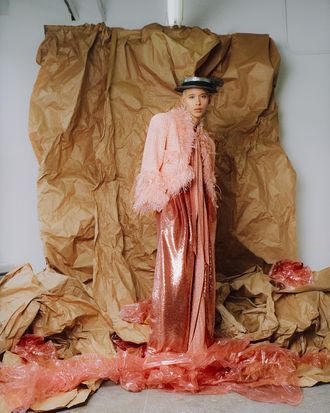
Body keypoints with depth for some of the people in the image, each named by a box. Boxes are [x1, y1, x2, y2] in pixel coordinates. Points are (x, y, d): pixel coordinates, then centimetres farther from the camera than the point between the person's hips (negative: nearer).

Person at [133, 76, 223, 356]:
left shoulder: (204, 138, 20)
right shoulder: (164, 121, 2)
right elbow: (151, 165, -5)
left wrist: (210, 211, 9)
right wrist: (163, 200, -14)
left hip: (200, 207, 6)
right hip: (174, 205, -6)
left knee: (200, 270, 5)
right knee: (175, 271, -9)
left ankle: (197, 338, 16)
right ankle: (165, 342, 2)